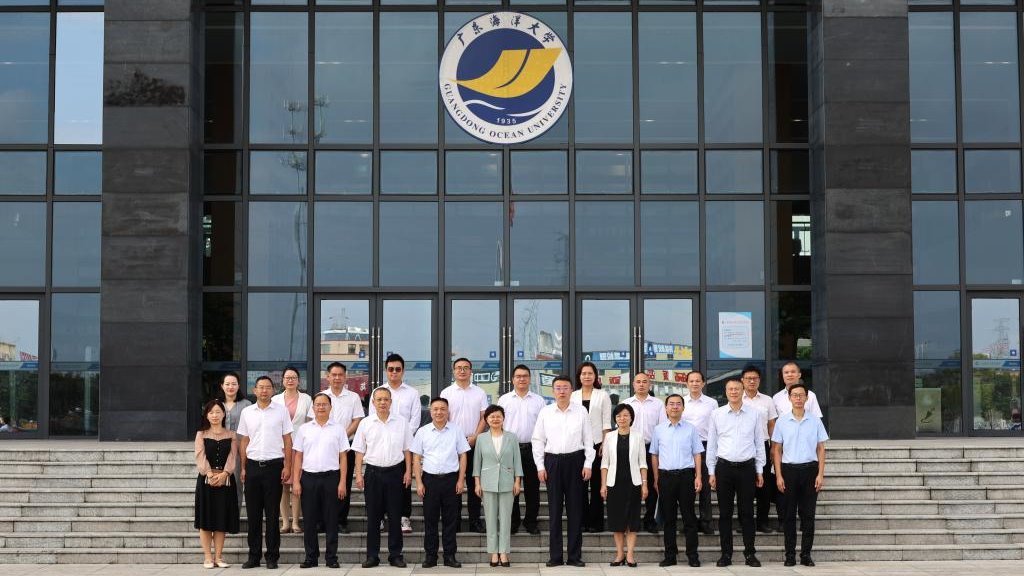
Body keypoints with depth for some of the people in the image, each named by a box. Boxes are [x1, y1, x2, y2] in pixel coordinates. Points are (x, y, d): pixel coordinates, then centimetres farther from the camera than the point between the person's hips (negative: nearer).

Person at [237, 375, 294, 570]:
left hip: (273, 465, -2)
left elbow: (287, 440, 3)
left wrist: (287, 466, -4)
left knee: (272, 514, 1)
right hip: (253, 466, 2)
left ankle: (272, 557, 8)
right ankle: (253, 556, 13)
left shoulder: (281, 410, 2)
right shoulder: (247, 412, 9)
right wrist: (243, 468, 6)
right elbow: (244, 442, 13)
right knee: (253, 514, 5)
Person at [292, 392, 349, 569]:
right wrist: (295, 481, 0)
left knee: (331, 520, 1)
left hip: (331, 477, -1)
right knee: (309, 520, 3)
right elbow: (298, 456, 7)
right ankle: (311, 557, 11)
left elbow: (343, 457, 4)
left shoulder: (338, 429, 6)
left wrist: (342, 482, -4)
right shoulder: (304, 429, 9)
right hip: (309, 477, 1)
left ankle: (331, 557, 8)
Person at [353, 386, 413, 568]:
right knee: (373, 517, 4)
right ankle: (372, 556, 10)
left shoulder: (401, 423, 4)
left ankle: (395, 555, 10)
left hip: (395, 472, 0)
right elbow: (359, 451, 5)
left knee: (395, 516, 3)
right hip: (373, 472, 0)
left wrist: (408, 471, 0)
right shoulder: (365, 423, 4)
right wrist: (358, 474, -2)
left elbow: (407, 449, 7)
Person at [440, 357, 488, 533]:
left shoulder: (479, 393, 7)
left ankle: (474, 520, 7)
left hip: (474, 442, 1)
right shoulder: (446, 393, 3)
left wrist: (474, 437, -7)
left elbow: (484, 417, 5)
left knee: (474, 483, 2)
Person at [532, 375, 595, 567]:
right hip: (552, 461, 1)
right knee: (554, 509, 4)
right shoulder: (545, 412, 3)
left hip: (575, 460, 0)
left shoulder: (581, 412, 2)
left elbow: (588, 440, 4)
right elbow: (538, 440, 5)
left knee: (575, 508, 2)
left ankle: (574, 555, 9)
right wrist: (540, 466, 0)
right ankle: (555, 556, 9)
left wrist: (588, 464, -2)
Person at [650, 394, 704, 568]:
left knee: (689, 516, 1)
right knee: (668, 517, 6)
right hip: (665, 475, 1)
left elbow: (697, 454, 6)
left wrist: (698, 477, -2)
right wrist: (656, 479, 7)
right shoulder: (659, 429, 7)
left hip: (686, 475, -1)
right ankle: (670, 555, 12)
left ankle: (692, 555, 6)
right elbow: (654, 454, 11)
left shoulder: (690, 429, 5)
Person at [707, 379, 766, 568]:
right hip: (724, 467, 1)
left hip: (747, 467, 0)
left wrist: (759, 470, 5)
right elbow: (711, 444, 7)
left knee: (747, 513, 3)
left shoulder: (754, 414, 4)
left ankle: (750, 553, 11)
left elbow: (760, 443, 7)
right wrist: (711, 472, 4)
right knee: (725, 513, 4)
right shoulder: (717, 414, 4)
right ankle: (726, 554, 11)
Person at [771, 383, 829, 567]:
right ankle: (790, 554, 8)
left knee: (808, 514, 2)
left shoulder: (815, 421, 4)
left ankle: (806, 554, 9)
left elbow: (821, 449, 6)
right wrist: (778, 476, -2)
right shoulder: (782, 422, 3)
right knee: (789, 514, 3)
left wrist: (820, 474, -2)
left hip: (810, 469, 0)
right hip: (789, 469, 0)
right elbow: (777, 450, 5)